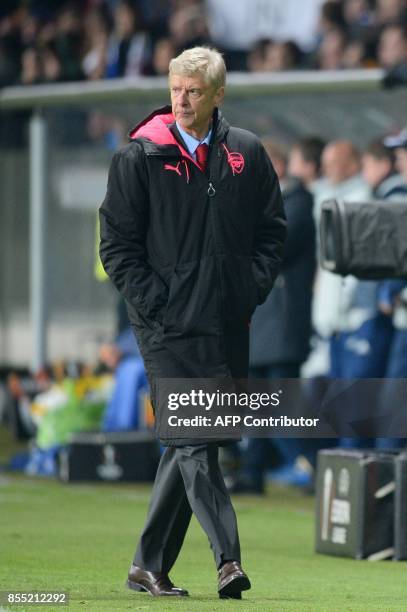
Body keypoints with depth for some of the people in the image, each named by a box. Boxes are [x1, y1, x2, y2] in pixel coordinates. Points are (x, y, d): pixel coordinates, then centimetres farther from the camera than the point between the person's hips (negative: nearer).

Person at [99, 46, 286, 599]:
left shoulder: (247, 154, 8)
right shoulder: (140, 158, -1)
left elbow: (272, 228, 16)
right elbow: (117, 244, 0)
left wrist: (253, 289, 2)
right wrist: (155, 303, -9)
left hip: (229, 325, 4)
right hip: (168, 325, -4)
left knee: (188, 447, 8)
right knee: (192, 441, -14)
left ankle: (150, 565, 16)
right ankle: (228, 559, -20)